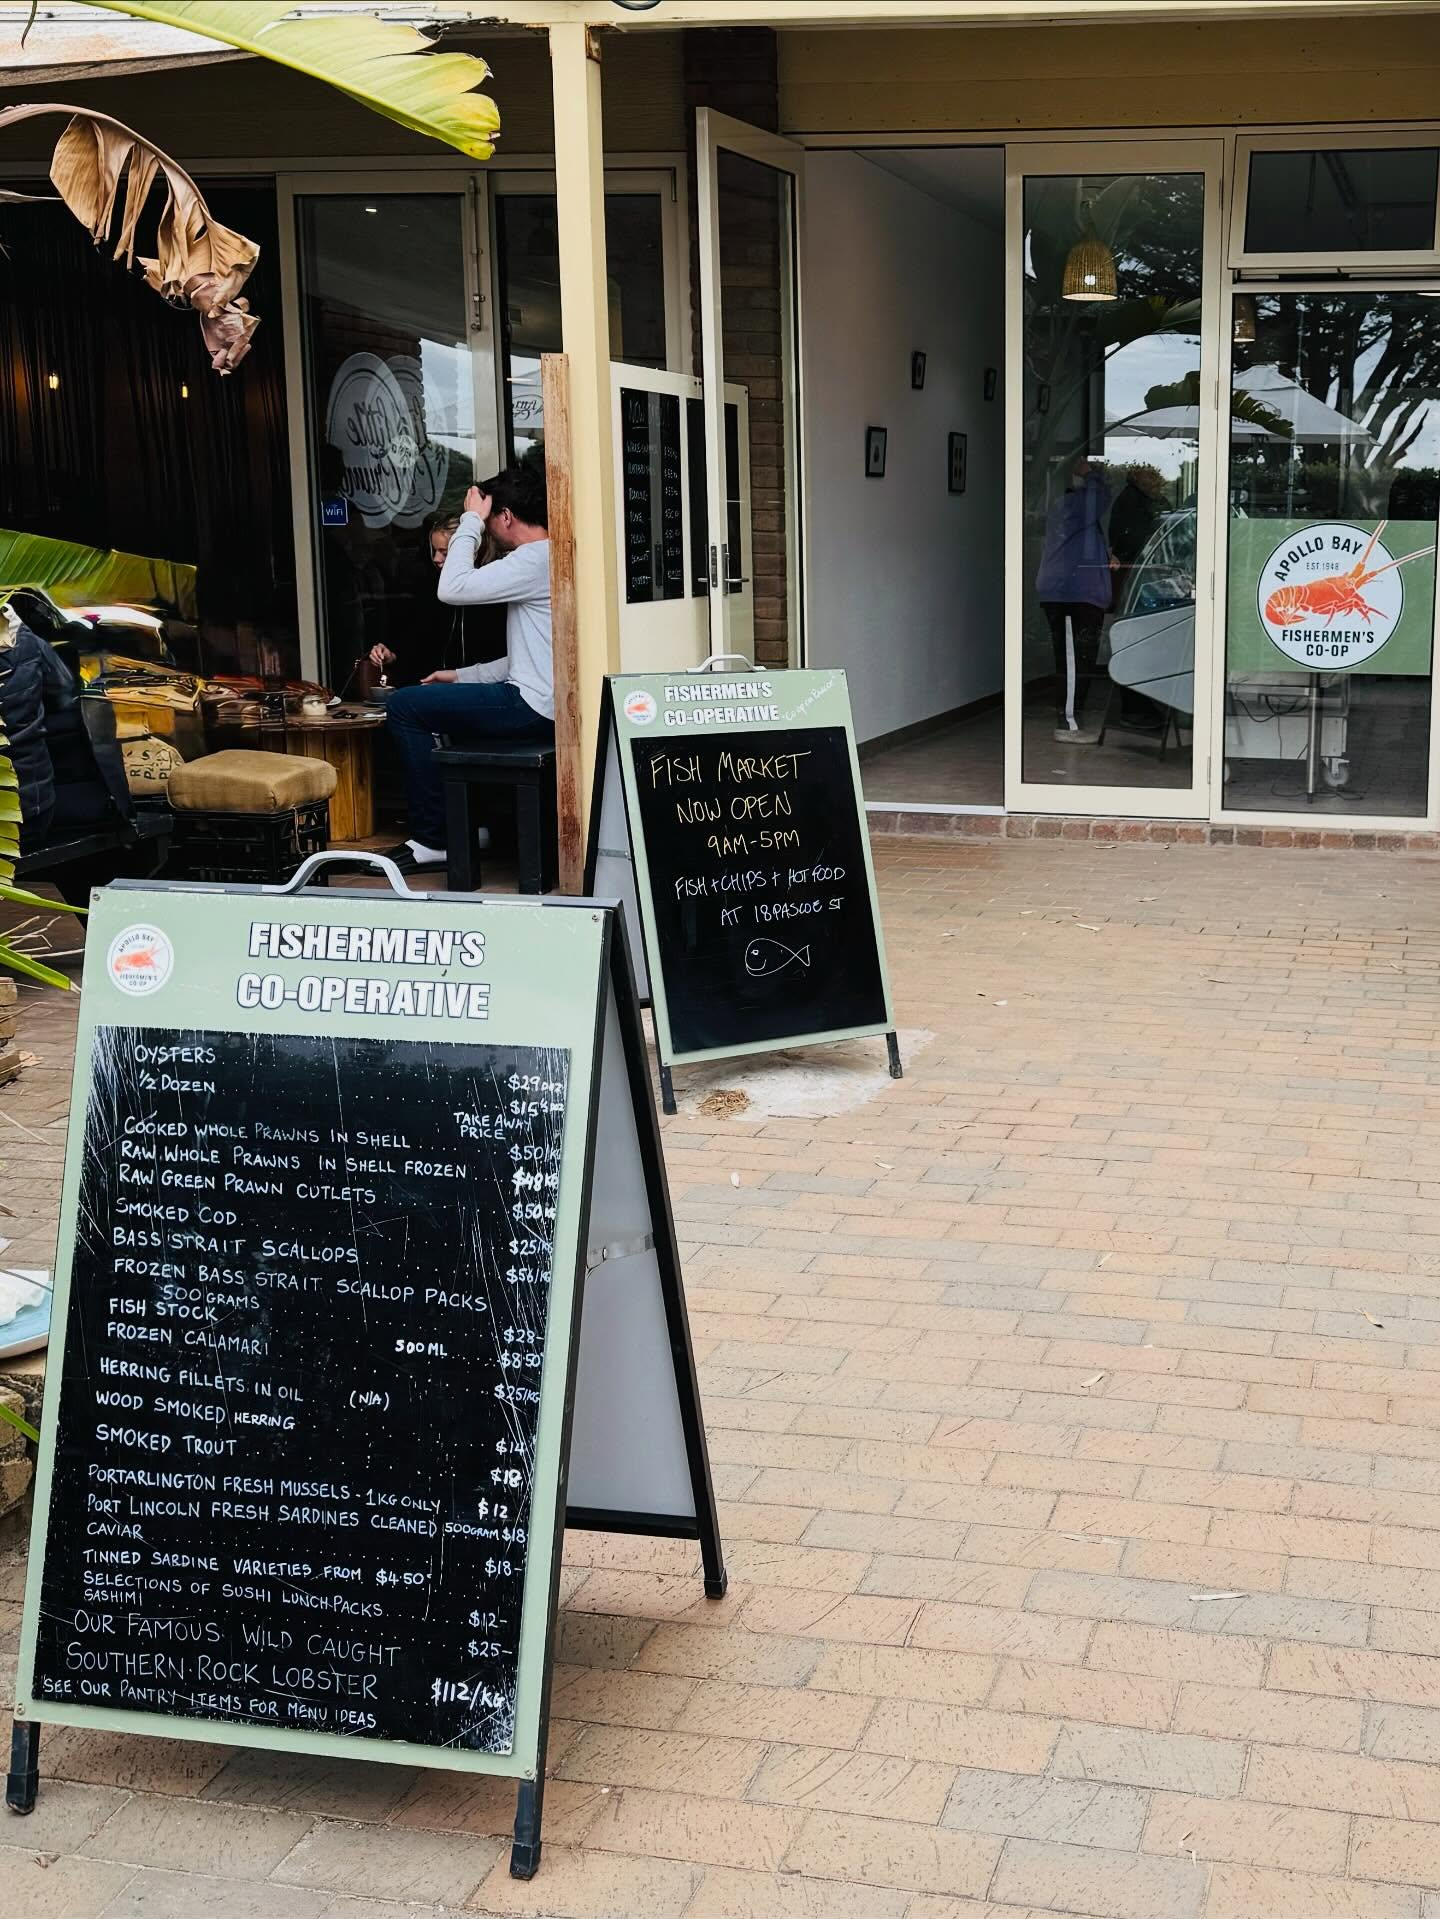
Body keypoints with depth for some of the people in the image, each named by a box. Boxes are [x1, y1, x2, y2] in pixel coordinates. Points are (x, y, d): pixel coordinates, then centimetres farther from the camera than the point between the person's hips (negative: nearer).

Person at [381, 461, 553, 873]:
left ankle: (432, 841, 0)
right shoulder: (546, 557, 17)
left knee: (404, 707, -4)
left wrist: (471, 520, -9)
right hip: (540, 699, 11)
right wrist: (462, 676, 18)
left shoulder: (536, 560, -16)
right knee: (457, 699, 34)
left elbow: (452, 589, -20)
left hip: (531, 707, -11)